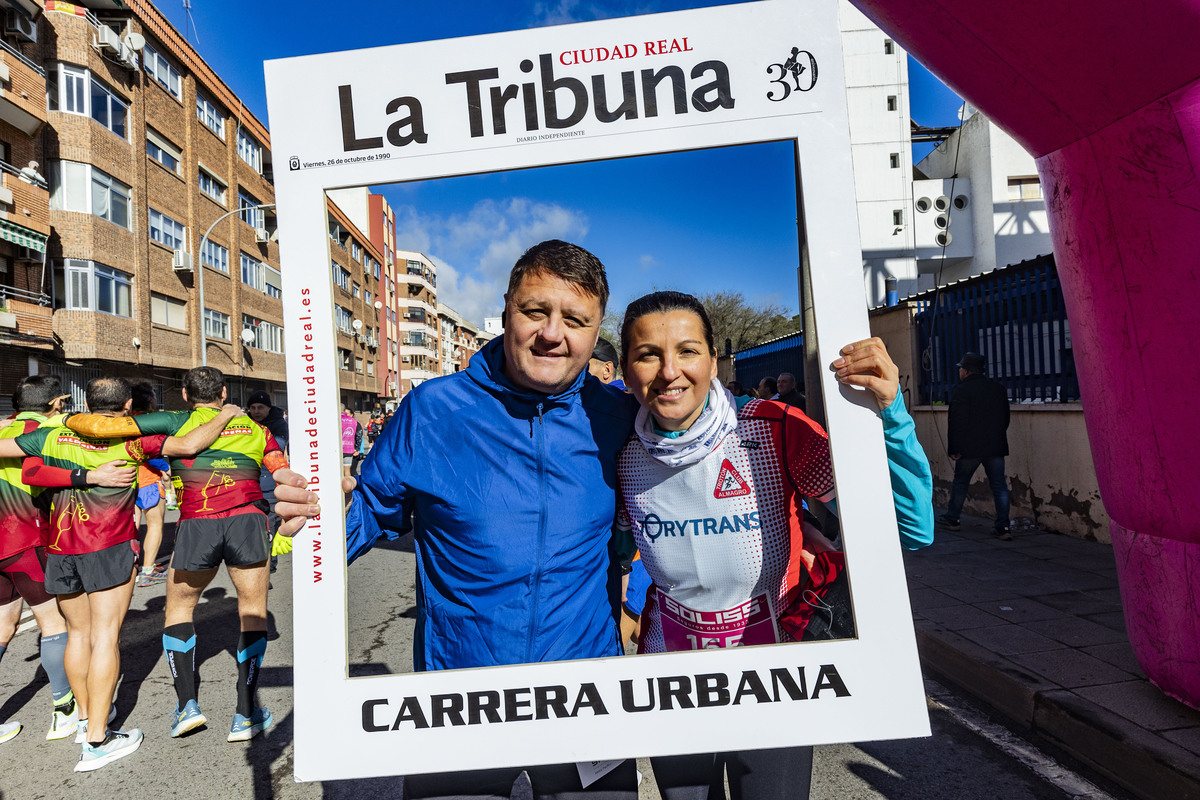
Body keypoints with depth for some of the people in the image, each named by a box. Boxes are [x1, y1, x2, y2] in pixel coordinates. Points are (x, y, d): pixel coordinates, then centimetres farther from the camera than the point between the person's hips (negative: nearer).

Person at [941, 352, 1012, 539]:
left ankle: (952, 518, 24)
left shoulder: (961, 390, -11)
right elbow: (1005, 419, 16)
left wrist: (954, 449, -10)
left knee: (960, 482, 11)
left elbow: (957, 423, -15)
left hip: (970, 447, -4)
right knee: (999, 485, 4)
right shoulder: (999, 389, 9)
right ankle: (1002, 527, 1)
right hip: (996, 447, 5)